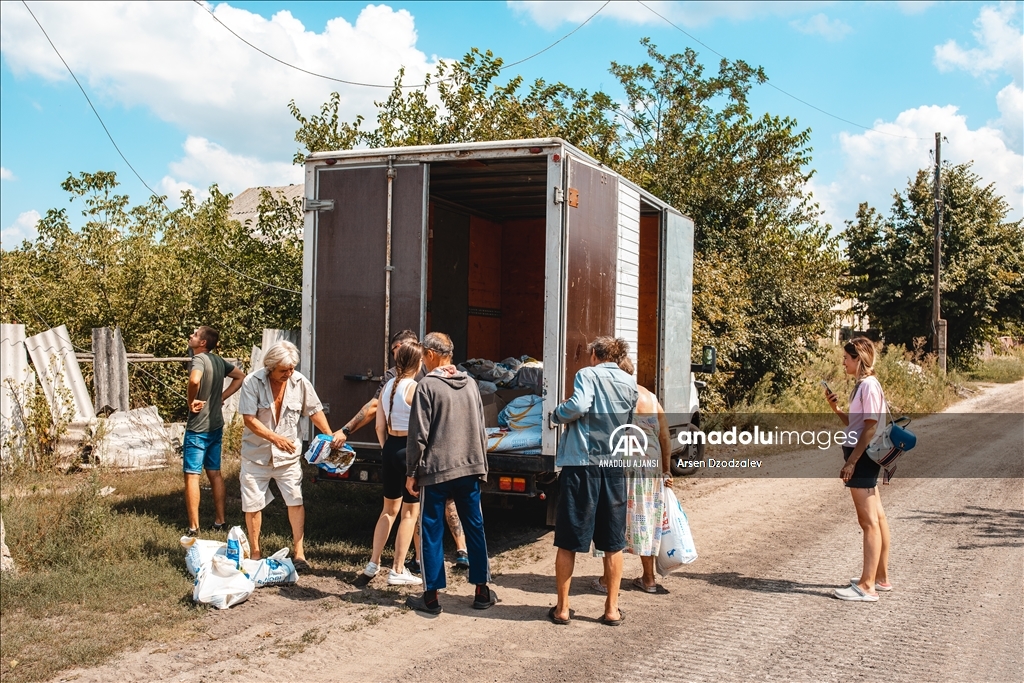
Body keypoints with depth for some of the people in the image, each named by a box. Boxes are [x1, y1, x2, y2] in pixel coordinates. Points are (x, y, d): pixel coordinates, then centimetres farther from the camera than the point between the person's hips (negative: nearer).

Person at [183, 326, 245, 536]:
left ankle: (194, 527, -1)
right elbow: (240, 377, 19)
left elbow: (194, 380, -38)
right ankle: (219, 521, 20)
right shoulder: (218, 360, 7)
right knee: (215, 473, 15)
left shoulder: (199, 359, -17)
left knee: (192, 475, -2)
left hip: (197, 428, -8)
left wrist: (191, 402, -21)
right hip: (216, 426, 8)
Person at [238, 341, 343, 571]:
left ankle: (298, 551, 11)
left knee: (295, 501, -2)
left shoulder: (300, 382, -7)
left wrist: (330, 435, -6)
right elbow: (249, 419, -17)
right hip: (256, 454, -1)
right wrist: (275, 438, -27)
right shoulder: (252, 382, -15)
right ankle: (255, 553, 22)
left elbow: (314, 410, 4)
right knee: (253, 505, 7)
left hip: (288, 455, 1)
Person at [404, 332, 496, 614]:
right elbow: (480, 429, 12)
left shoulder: (427, 385, -9)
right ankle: (482, 591, 17)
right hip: (470, 468, 5)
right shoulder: (470, 383, 8)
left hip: (436, 470, -5)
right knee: (475, 528, 11)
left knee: (431, 532, 5)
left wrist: (411, 472, -2)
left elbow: (418, 434, -10)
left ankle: (431, 596, 10)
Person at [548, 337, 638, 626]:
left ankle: (562, 608, 13)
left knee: (568, 541, 7)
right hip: (614, 467, 4)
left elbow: (578, 406, -21)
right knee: (613, 542, 12)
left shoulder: (587, 375, -4)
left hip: (580, 464, -3)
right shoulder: (630, 383, 9)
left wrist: (557, 414, -3)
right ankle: (612, 609, 17)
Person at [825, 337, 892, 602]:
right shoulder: (863, 384, 15)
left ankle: (867, 586, -6)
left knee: (869, 521, -8)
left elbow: (870, 427, -19)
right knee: (877, 517, 15)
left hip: (862, 457, -11)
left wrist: (851, 461, -20)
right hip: (863, 457, 11)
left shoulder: (868, 386, -15)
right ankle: (881, 577, 24)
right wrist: (836, 408, 5)